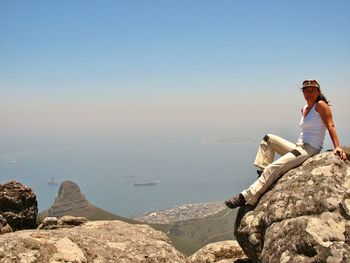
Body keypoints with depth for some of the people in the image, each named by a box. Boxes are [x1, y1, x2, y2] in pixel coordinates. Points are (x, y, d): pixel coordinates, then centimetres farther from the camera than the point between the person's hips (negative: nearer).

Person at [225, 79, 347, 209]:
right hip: (298, 147, 9)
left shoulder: (321, 105, -6)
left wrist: (337, 147, -22)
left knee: (273, 168, -23)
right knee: (268, 138, 8)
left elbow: (330, 126, -12)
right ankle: (263, 171, -4)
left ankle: (247, 197, -24)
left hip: (310, 149, -9)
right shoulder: (304, 109, 17)